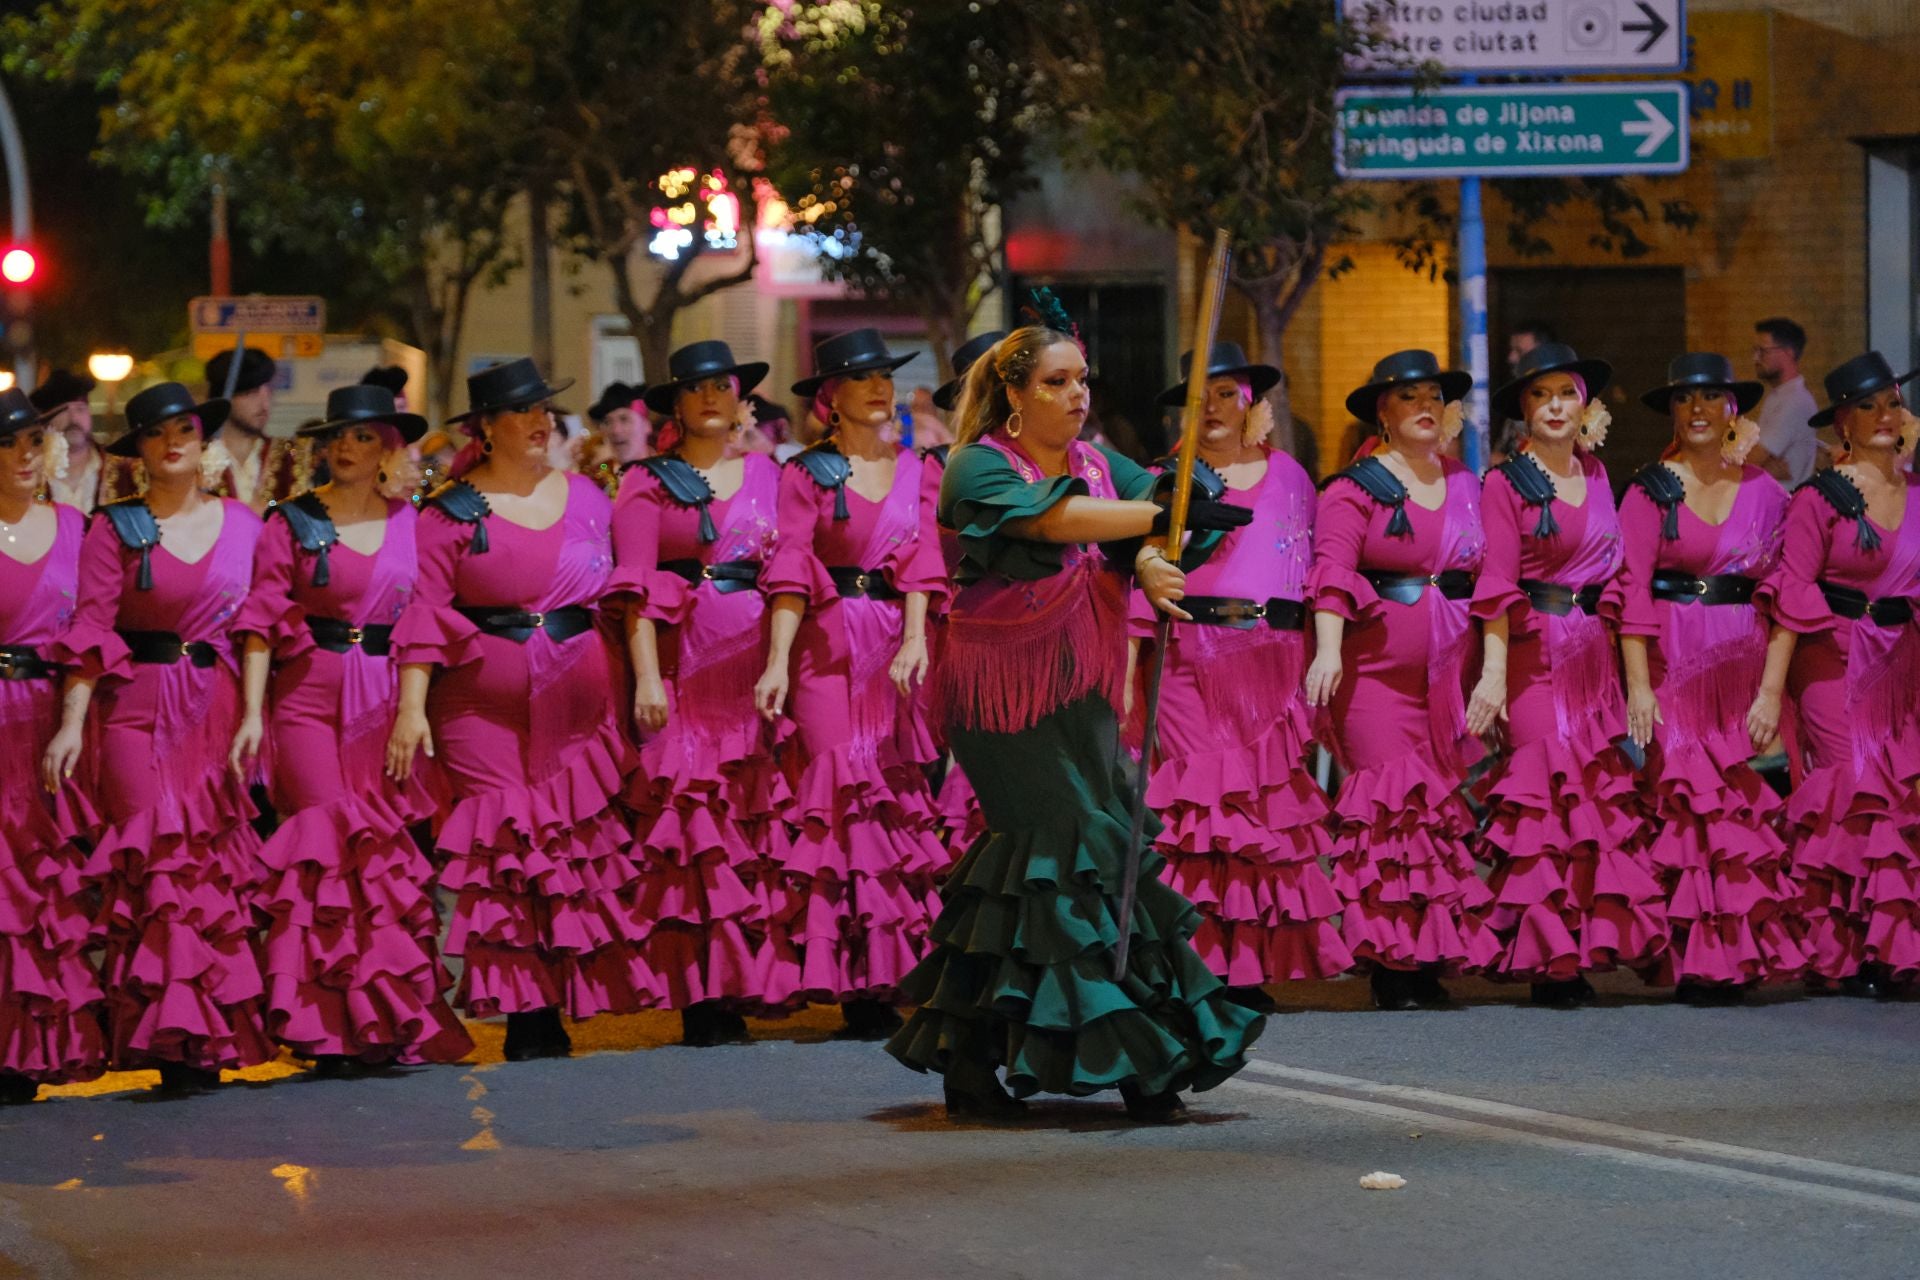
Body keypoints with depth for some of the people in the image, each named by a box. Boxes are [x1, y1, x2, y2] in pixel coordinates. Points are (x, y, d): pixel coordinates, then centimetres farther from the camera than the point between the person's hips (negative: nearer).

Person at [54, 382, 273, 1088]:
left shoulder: (242, 522, 10)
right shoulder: (115, 529, 2)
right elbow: (91, 628, -4)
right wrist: (74, 721, -14)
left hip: (219, 704, 3)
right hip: (139, 708, -2)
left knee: (220, 856, -3)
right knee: (160, 858, -9)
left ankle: (206, 1040, 3)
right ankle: (175, 1041, -9)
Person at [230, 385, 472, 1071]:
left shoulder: (412, 523, 9)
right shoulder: (293, 522, 2)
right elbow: (261, 620, -2)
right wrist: (252, 713, -9)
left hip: (385, 698, 2)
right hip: (308, 697, -2)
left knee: (387, 843, -2)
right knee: (331, 840, -9)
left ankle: (392, 1022, 4)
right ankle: (340, 1022, -5)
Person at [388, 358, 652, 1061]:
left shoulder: (587, 498, 12)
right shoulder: (452, 513, 0)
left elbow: (621, 599, 16)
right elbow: (424, 613, -5)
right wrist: (412, 706, -13)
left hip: (581, 703, 3)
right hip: (485, 707, -3)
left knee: (588, 843, -1)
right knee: (507, 847, -5)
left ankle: (577, 994, 6)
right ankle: (528, 1017, -1)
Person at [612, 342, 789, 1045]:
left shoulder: (767, 474, 16)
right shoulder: (649, 481, 5)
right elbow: (636, 589, -2)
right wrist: (647, 677, -12)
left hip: (757, 664, 4)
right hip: (684, 663, -4)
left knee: (759, 824, 0)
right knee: (691, 824, -6)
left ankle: (747, 984, 5)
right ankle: (702, 997, -6)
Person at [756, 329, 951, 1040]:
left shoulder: (913, 469, 13)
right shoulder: (807, 475, 2)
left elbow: (919, 565, 3)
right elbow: (791, 573, -7)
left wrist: (915, 640, -14)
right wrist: (778, 661, -19)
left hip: (898, 649, 3)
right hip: (831, 649, -3)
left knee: (905, 799, -2)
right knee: (849, 797, -7)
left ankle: (903, 974, 2)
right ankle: (860, 986, -6)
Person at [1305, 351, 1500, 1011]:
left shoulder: (1466, 487, 16)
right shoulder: (1357, 487, 0)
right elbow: (1332, 570, -14)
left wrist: (1494, 671, 12)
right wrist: (1328, 649, -28)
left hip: (1452, 674, 5)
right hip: (1374, 671, -5)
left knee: (1446, 805, 2)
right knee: (1392, 805, -10)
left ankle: (1433, 958, 8)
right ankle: (1393, 966, -7)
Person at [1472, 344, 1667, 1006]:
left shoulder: (1596, 475, 14)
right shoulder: (1505, 483, -4)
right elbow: (1497, 585, -10)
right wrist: (1493, 671, -19)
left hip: (1592, 649, 6)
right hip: (1535, 650, -6)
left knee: (1600, 795, 2)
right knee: (1546, 794, -8)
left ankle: (1586, 945, 6)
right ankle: (1546, 956, -5)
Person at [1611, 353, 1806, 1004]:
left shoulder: (1764, 492, 9)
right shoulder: (1651, 490, 1)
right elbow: (1631, 590, -6)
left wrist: (1772, 689, 0)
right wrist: (1638, 686, -14)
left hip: (1742, 668, 3)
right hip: (1673, 663, -3)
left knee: (1744, 801, -2)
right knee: (1684, 798, -7)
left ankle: (1739, 958, 4)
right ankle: (1695, 963, -3)